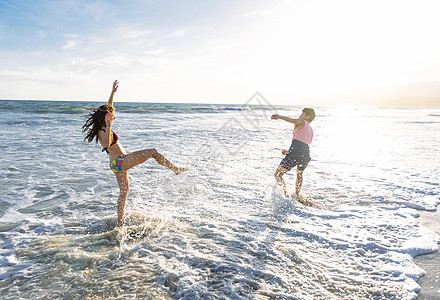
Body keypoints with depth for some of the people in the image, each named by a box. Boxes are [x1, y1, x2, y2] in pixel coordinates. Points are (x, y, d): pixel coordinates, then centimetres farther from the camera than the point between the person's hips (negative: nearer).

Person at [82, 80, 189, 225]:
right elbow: (106, 144, -40)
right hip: (121, 161, -10)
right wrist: (108, 126, -46)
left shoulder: (102, 128, 10)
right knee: (153, 152, -5)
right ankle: (176, 169, 3)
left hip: (117, 164, 10)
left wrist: (113, 92, 19)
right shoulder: (102, 131, -16)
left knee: (124, 191, 16)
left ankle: (120, 223, 23)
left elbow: (108, 107, 19)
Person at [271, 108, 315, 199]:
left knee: (277, 174, 4)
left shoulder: (302, 122, 11)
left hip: (294, 154, -7)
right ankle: (297, 195, 44)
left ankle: (285, 193, -13)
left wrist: (279, 116, -29)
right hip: (306, 156, 7)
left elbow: (293, 120, -15)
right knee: (299, 174, 37)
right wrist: (288, 152, 38)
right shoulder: (311, 131, 30)